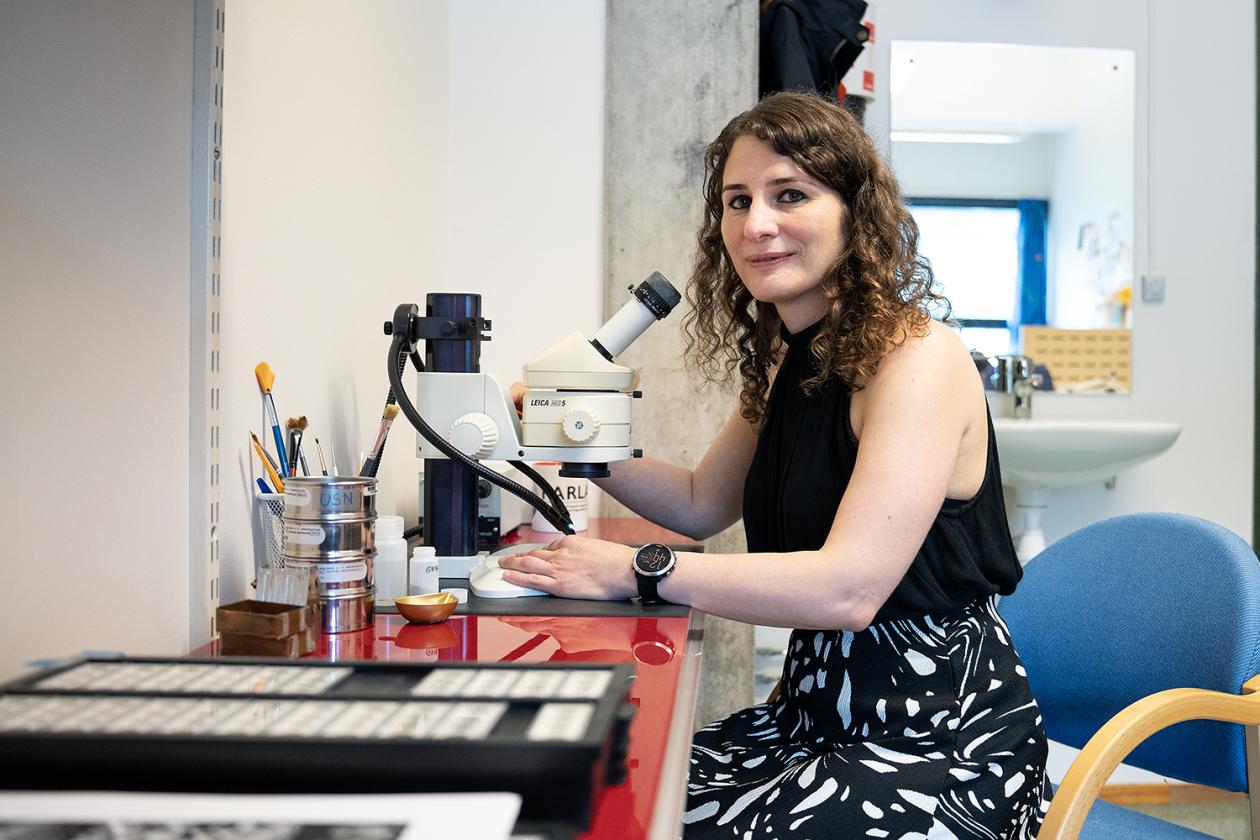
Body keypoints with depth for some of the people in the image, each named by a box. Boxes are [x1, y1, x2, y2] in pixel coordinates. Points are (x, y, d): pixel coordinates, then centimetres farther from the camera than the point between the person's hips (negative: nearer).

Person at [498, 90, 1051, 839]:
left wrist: (631, 570, -24)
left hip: (940, 742, -7)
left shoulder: (917, 356, -17)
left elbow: (849, 586, -27)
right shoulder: (789, 362, 11)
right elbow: (702, 503, 21)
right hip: (824, 712, 7)